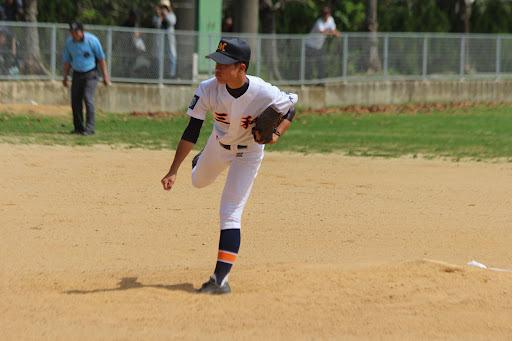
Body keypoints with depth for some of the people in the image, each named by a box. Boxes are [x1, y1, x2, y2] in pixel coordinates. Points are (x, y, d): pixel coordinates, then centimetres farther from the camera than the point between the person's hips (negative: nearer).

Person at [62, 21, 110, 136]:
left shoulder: (92, 40, -13)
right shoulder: (69, 42, -1)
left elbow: (101, 58, -5)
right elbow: (67, 60, 12)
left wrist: (105, 75, -6)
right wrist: (65, 76, 12)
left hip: (90, 74, -5)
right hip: (77, 74, 5)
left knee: (88, 99, -16)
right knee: (75, 100, 2)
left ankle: (90, 128, -16)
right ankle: (79, 127, 13)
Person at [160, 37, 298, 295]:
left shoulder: (264, 94, -35)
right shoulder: (209, 90, -29)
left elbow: (290, 109, -13)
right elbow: (192, 131, -24)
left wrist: (277, 134, -32)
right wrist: (173, 171, -28)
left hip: (248, 154, -4)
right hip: (218, 145, 4)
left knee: (230, 213, -13)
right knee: (199, 181, 30)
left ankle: (220, 279, -13)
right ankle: (202, 159, 68)